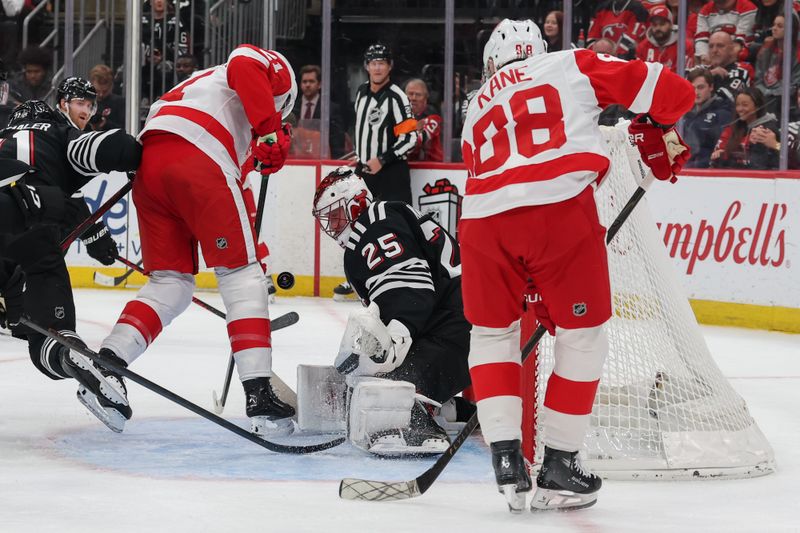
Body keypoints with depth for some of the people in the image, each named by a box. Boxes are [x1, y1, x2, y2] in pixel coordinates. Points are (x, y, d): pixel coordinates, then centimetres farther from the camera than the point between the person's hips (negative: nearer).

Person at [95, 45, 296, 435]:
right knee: (243, 275, 1)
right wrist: (271, 131, -8)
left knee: (170, 284, 15)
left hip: (149, 163, 7)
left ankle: (107, 362, -2)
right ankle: (259, 395, -6)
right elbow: (243, 66, -6)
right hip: (199, 161, -7)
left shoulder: (204, 83, 42)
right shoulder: (273, 69, 21)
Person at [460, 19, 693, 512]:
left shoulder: (478, 110, 33)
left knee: (493, 332, 25)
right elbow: (668, 91, 12)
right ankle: (559, 469, 18)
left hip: (484, 218, 3)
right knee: (583, 333, 16)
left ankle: (506, 458, 15)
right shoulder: (572, 65, 20)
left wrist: (539, 294, 37)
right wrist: (658, 138, 35)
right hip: (561, 206, -3)